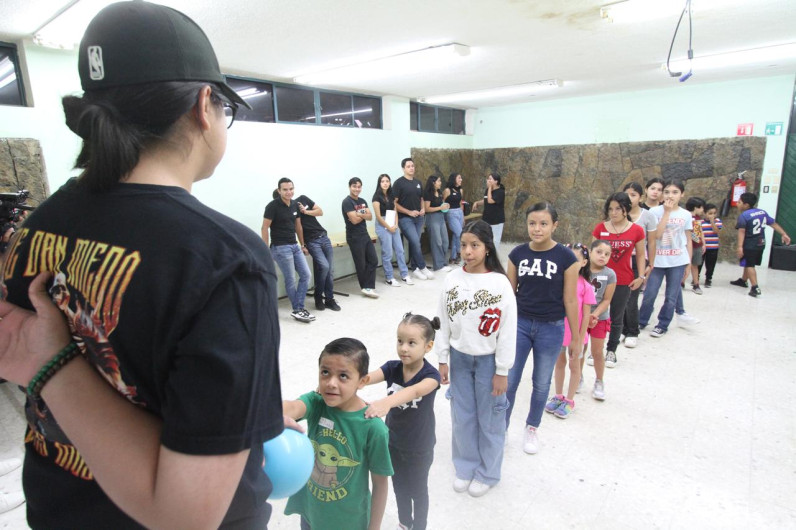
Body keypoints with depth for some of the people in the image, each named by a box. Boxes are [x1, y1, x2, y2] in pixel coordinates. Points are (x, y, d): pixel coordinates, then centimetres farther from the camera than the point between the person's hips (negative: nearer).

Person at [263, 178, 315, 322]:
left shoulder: (295, 204, 7)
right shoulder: (273, 206, -12)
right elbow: (264, 228, -11)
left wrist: (303, 244, 20)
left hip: (295, 246, 7)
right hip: (281, 247, -7)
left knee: (306, 275, 3)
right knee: (290, 280, -1)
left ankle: (298, 309, 10)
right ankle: (297, 310, 13)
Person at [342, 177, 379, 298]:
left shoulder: (362, 201, 13)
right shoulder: (347, 202, -12)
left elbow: (370, 216, 3)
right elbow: (354, 220, -20)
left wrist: (360, 214, -15)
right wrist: (364, 215, -3)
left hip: (365, 235, 8)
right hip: (354, 237, -8)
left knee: (373, 261, 5)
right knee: (361, 264, 3)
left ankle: (368, 287, 9)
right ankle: (367, 287, 15)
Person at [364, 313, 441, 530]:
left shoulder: (430, 375, -27)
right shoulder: (392, 368, -15)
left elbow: (415, 391, -48)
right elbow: (366, 378, -32)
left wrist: (386, 402, -68)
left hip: (419, 448, -4)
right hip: (394, 442, 4)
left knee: (418, 490, 19)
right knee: (400, 487, 25)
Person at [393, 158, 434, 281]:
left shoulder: (418, 183, 11)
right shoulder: (399, 183, -8)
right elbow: (394, 203, -12)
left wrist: (423, 209, 1)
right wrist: (409, 212, -17)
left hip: (418, 218, 6)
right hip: (405, 218, -6)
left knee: (414, 243, 10)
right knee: (415, 243, -13)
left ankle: (415, 268, 18)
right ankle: (423, 267, -1)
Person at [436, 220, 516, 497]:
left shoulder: (500, 283, -15)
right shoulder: (452, 279, -5)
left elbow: (508, 330, -11)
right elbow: (444, 323, 3)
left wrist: (502, 371, -8)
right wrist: (442, 359, 5)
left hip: (488, 360, -3)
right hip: (459, 358, 3)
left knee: (489, 419, 13)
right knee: (462, 417, 17)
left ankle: (487, 473, 35)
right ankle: (465, 467, 39)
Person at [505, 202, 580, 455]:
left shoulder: (566, 257, -11)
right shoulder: (518, 254, -4)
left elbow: (570, 300, -6)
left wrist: (576, 335, -1)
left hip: (551, 329, -1)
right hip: (520, 323, 2)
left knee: (541, 383, 15)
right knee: (508, 380, 6)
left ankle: (532, 428, 37)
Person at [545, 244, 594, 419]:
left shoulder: (585, 286, -14)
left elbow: (586, 315, -10)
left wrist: (580, 339, -10)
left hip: (575, 334, -3)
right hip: (558, 330, 3)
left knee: (574, 365, 14)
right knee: (559, 362, 18)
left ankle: (569, 401, 28)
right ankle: (558, 397, 35)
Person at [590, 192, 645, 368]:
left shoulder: (637, 230, -4)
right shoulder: (600, 228, -3)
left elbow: (640, 255, 5)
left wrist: (641, 276, -1)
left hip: (623, 282, 0)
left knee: (617, 318, 12)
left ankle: (611, 351, 28)